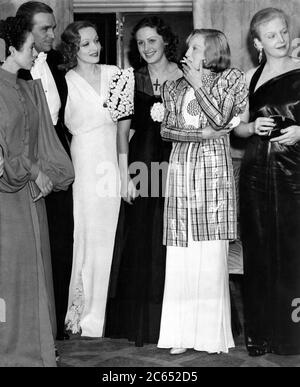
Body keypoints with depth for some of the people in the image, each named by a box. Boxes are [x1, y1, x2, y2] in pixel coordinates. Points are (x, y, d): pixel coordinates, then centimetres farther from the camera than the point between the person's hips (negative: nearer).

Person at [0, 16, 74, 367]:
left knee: (34, 258, 9)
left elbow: (42, 136, 10)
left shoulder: (29, 88, 12)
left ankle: (33, 342, 19)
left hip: (30, 189, 7)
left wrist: (43, 172, -3)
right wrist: (33, 171, -9)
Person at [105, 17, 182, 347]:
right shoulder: (132, 80, 7)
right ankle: (140, 323, 14)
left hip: (177, 164, -1)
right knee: (140, 242, 3)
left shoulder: (184, 78, 2)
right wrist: (124, 175, -2)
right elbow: (123, 129, 4)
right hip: (141, 162, 2)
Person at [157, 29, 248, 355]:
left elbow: (220, 121, -7)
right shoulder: (176, 87, 15)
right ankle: (183, 332, 5)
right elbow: (165, 130, 7)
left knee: (212, 254, -4)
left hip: (214, 168, -3)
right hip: (182, 167, 3)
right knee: (181, 254, -1)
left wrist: (197, 85, -4)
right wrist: (200, 134, -8)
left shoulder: (231, 80, 6)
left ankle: (212, 332, 5)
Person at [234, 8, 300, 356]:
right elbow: (237, 127, 15)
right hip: (257, 171, 3)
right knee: (260, 252, 6)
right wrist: (253, 127, -4)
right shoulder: (251, 77, 10)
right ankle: (262, 334, 18)